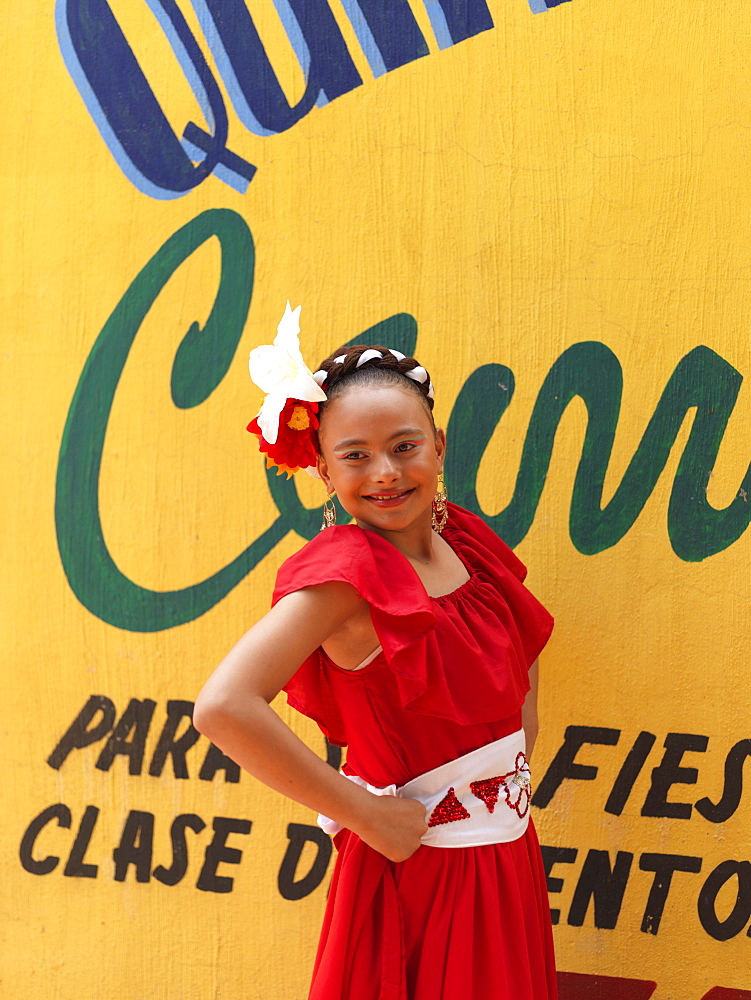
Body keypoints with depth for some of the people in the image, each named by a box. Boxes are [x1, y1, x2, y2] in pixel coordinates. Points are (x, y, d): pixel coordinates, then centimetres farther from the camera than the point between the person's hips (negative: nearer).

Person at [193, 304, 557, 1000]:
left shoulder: (466, 540, 1)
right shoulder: (347, 570, -19)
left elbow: (523, 635, 23)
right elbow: (223, 707, -32)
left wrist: (522, 720, 5)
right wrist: (367, 815, -23)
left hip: (508, 859, 7)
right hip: (419, 867, -7)